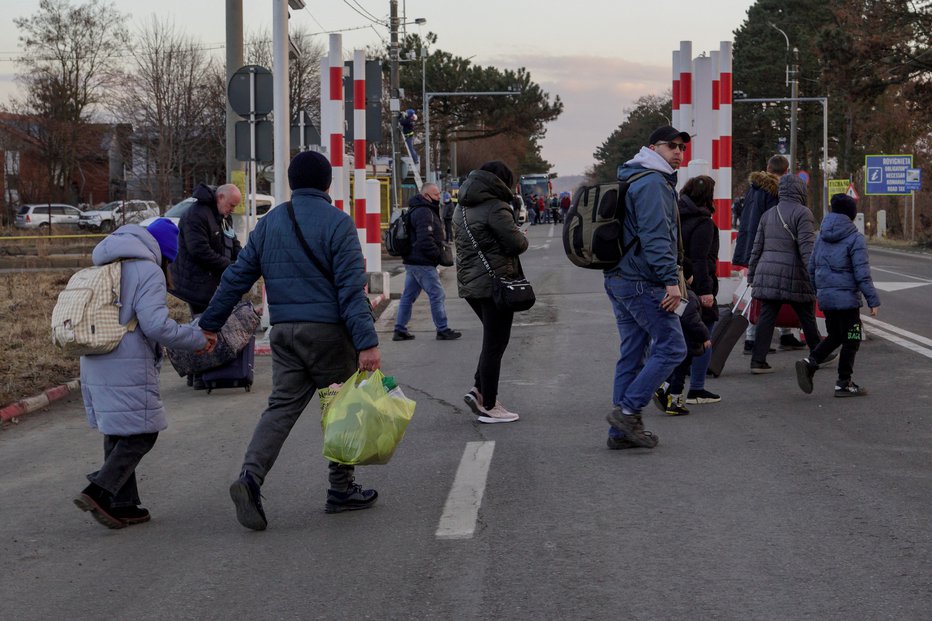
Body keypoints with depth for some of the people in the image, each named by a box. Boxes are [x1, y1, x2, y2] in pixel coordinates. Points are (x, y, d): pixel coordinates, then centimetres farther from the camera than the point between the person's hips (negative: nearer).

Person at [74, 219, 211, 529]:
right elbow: (156, 325, -18)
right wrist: (198, 339, -8)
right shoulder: (148, 271, -9)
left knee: (117, 434, 13)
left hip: (94, 364, 8)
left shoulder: (106, 268, 16)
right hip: (128, 367, -8)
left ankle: (122, 505, 15)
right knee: (141, 433, -1)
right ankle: (99, 492, -12)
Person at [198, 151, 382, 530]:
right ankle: (342, 489, 15)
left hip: (283, 332, 5)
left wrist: (209, 325, 18)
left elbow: (236, 278, 11)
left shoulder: (269, 223, 11)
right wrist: (367, 342, -17)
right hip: (327, 330, -5)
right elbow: (352, 288, -14)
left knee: (282, 406, 4)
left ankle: (251, 476, -17)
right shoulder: (337, 223, -7)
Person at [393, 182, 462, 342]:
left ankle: (400, 330, 15)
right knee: (437, 295, -4)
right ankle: (442, 330, 0)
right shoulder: (424, 212, -16)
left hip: (412, 261, 11)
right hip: (423, 263, -11)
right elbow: (425, 240, -23)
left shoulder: (417, 210, 19)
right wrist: (438, 255, -15)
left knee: (408, 296, 12)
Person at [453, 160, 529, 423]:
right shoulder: (495, 207, -15)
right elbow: (517, 243, -15)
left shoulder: (461, 208, 12)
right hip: (495, 282, -9)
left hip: (468, 282, 9)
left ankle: (478, 390, 12)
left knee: (492, 340, 21)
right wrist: (521, 236, 6)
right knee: (495, 344, -1)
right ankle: (489, 407, 4)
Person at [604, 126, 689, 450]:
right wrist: (671, 280, -24)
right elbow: (655, 237, -22)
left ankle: (621, 431, 12)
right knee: (672, 347, -6)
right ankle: (628, 410, -8)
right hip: (642, 283, -11)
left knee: (632, 354, 11)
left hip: (619, 278, 11)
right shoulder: (653, 183, -12)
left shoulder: (634, 180, 21)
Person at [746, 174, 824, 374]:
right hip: (794, 276, -5)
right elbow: (806, 247, -15)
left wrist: (752, 275, 21)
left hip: (767, 274, 5)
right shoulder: (802, 213, -6)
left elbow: (757, 248, 16)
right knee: (807, 317, 9)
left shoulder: (768, 214, 15)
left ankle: (758, 361, -3)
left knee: (766, 317, 3)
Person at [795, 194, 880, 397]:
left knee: (835, 336, 19)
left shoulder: (822, 236, 8)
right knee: (851, 340, 5)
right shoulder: (855, 238, -11)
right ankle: (843, 383, 7)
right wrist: (873, 300, -10)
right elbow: (862, 274, -15)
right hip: (846, 297, -7)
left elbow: (812, 266, 14)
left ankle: (810, 362, -1)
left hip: (825, 297, 7)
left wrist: (816, 291, 26)